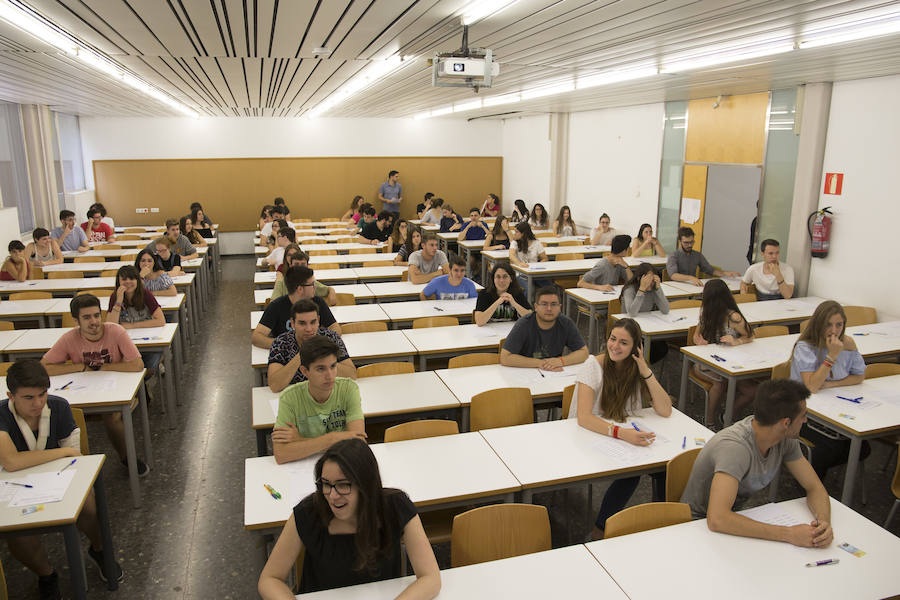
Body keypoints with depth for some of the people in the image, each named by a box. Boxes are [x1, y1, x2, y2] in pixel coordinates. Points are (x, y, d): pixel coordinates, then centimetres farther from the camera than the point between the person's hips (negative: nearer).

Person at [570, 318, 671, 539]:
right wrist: (621, 432, -42)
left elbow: (665, 411, -12)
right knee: (630, 472, -28)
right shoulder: (594, 366, -17)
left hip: (625, 436, 4)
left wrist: (646, 372, -19)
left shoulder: (638, 369, -3)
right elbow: (584, 418, -28)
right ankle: (601, 529, -9)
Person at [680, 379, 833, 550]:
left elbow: (815, 487, 0)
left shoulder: (785, 438, -9)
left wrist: (824, 521, -23)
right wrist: (788, 534, -41)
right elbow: (717, 519, -43)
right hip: (700, 525, -7)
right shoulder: (735, 447, -34)